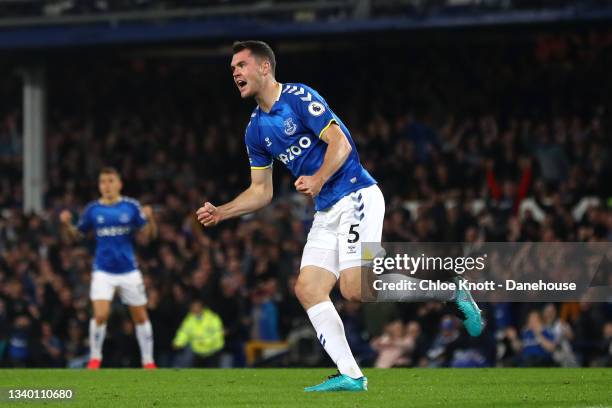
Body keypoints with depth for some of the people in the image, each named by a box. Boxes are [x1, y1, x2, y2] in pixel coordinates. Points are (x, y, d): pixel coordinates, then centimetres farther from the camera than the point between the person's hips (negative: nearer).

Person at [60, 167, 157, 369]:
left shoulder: (131, 206, -2)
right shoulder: (93, 209, 1)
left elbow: (149, 235, -1)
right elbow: (75, 235, 8)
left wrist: (150, 219, -21)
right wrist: (66, 224, -12)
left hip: (129, 271, 0)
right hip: (103, 271, 0)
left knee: (141, 317, 7)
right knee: (100, 315, -16)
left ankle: (148, 362, 21)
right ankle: (95, 358, 2)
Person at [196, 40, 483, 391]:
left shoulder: (299, 97, -9)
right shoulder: (256, 130, 14)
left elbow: (340, 142, -15)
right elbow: (261, 191, 19)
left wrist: (318, 180, -29)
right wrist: (220, 213, 7)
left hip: (356, 197, -8)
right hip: (326, 212, 8)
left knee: (355, 288, -20)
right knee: (308, 289, -6)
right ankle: (350, 376, -7)